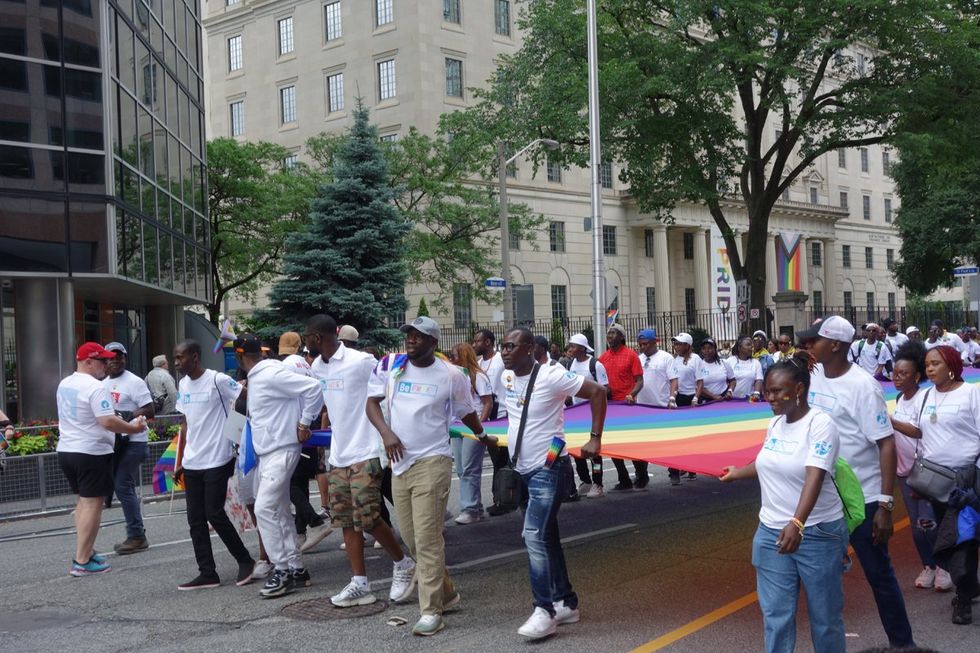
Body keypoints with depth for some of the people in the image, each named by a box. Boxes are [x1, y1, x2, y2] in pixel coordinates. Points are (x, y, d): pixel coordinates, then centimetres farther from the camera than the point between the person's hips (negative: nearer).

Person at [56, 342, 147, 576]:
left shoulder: (64, 384, 11)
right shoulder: (96, 388, -18)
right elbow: (107, 421, -25)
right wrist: (134, 428, -12)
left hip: (66, 450, 9)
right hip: (92, 453, -9)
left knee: (83, 501, 19)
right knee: (93, 504, -3)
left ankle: (86, 551, 24)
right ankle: (82, 561, -2)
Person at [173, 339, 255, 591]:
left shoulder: (218, 380, -11)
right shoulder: (183, 385, 11)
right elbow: (185, 425, 17)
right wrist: (179, 461, 15)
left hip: (216, 461, -7)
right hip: (192, 464, 7)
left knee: (214, 514, -6)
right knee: (195, 519, 5)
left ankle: (245, 560, 12)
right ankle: (207, 573, 11)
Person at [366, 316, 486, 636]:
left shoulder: (451, 375, -5)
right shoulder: (389, 365, 2)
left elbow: (466, 412, 11)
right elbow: (372, 402, 6)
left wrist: (482, 435, 26)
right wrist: (386, 432, -11)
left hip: (432, 461, -5)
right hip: (400, 461, 5)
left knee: (428, 538, -8)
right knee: (411, 537, 11)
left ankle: (431, 612, 0)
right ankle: (447, 593, 30)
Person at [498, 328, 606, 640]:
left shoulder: (551, 376, -17)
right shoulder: (506, 378, 4)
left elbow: (597, 392, -13)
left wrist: (595, 439, -15)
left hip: (548, 469, -8)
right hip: (523, 470, 8)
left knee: (535, 535, -17)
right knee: (546, 538, 13)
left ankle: (545, 611, -10)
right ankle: (566, 603, 24)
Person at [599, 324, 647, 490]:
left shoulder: (631, 355, -5)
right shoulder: (603, 357, 8)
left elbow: (639, 381, -7)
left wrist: (631, 395, -23)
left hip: (627, 404, -5)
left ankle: (642, 476, 20)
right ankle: (624, 480, 16)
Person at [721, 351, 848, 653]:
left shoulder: (820, 423, -15)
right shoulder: (775, 423, 7)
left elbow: (815, 476, -27)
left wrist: (797, 523, -40)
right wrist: (738, 473, 42)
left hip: (817, 534, -6)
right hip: (771, 532, 6)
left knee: (824, 614, 8)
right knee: (776, 614, 5)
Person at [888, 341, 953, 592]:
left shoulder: (925, 397, -16)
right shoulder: (899, 399, 6)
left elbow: (922, 432, -23)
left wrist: (890, 421, -25)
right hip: (905, 471, 7)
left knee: (928, 522, -7)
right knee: (916, 524, 11)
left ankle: (943, 567, 11)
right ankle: (928, 567, 23)